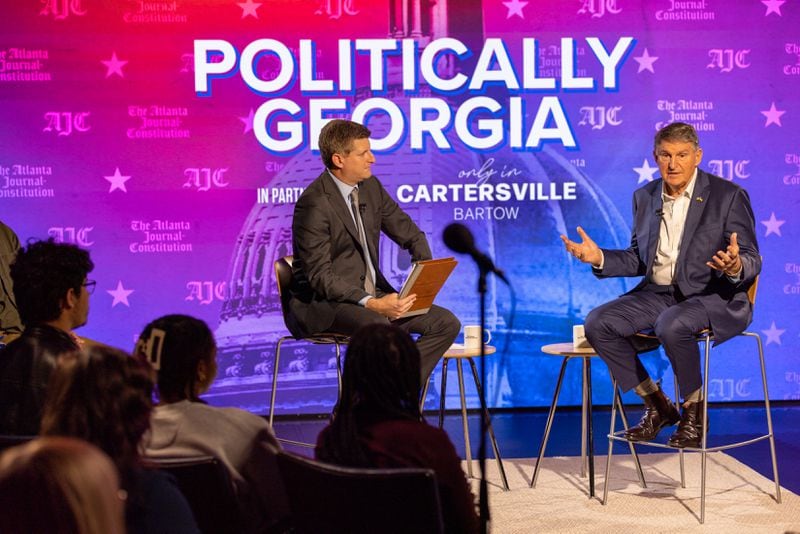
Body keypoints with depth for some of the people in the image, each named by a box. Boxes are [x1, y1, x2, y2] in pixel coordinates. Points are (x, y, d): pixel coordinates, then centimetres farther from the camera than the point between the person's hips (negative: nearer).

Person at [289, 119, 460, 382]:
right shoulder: (314, 203, -17)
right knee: (381, 330, -37)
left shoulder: (371, 187, 7)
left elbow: (410, 234, 15)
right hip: (323, 303, -8)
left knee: (446, 323, -6)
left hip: (371, 294, 8)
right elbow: (320, 276, -22)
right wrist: (371, 303, -32)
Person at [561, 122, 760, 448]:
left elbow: (753, 263, -8)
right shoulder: (645, 197, 10)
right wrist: (599, 258, -2)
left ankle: (694, 412, -11)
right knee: (597, 323, -16)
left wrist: (735, 267, -33)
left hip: (715, 297, -6)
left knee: (671, 326, -37)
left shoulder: (728, 196, -6)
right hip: (659, 294, 6)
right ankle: (657, 406, -1)